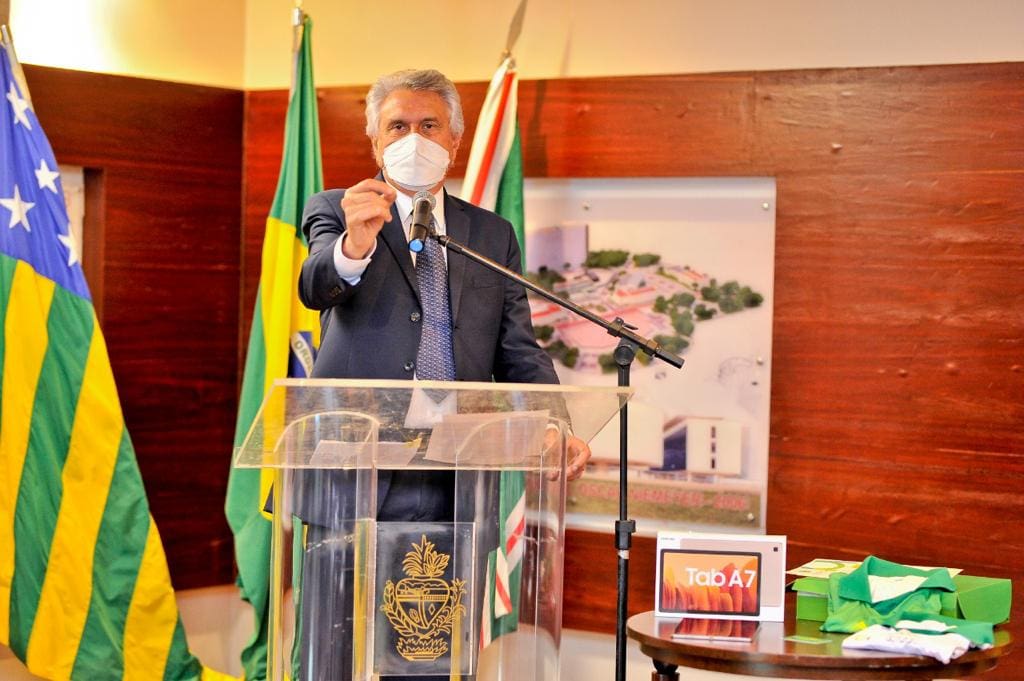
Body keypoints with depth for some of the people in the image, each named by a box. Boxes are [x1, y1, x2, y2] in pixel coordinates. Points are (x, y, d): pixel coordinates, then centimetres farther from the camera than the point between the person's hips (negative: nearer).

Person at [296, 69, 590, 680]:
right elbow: (317, 286, -13)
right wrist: (354, 245, -36)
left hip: (455, 485, 2)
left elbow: (519, 352, 11)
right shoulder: (334, 211, 9)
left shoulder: (493, 235, 16)